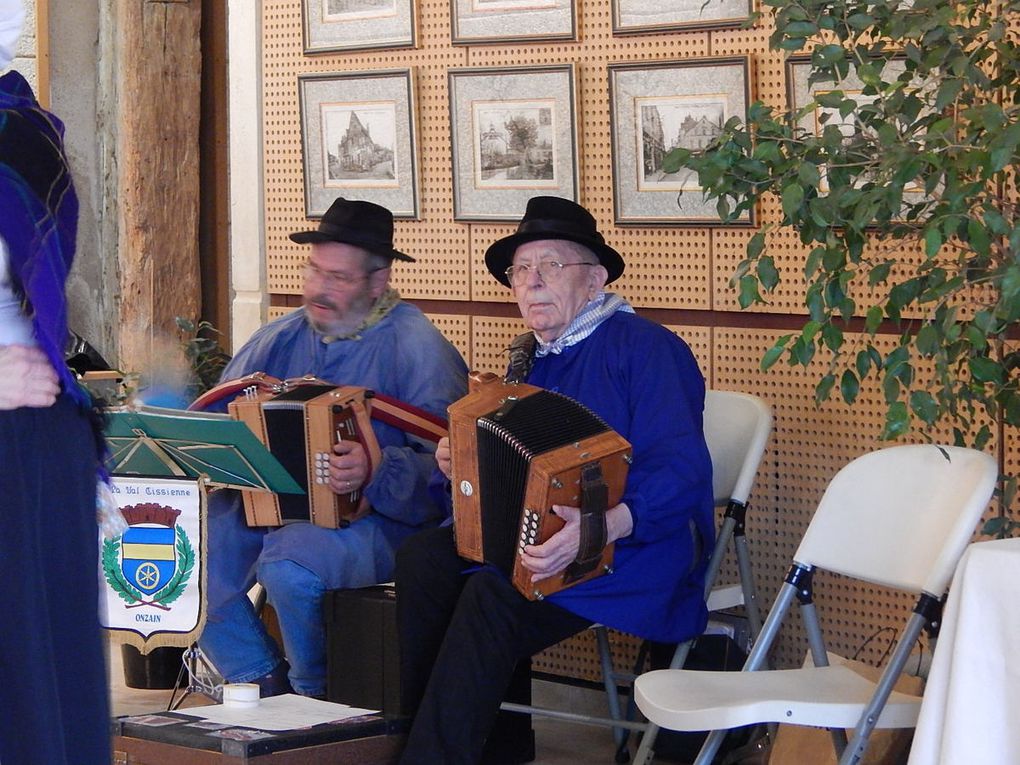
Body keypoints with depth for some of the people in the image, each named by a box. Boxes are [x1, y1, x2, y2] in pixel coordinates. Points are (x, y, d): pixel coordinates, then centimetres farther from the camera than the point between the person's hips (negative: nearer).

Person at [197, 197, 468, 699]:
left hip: (375, 521, -6)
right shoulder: (279, 339, 13)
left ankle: (313, 694, -5)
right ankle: (265, 685, 1)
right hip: (267, 503, 6)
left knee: (289, 563, -34)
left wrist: (377, 473, -33)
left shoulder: (416, 348, -6)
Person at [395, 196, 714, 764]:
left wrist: (602, 528, -38)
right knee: (423, 558, -15)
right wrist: (460, 461, 4)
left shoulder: (644, 347, -10)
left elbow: (681, 471, -22)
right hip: (535, 528, 8)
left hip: (638, 542, -8)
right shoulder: (532, 357, 16)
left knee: (493, 595, -31)